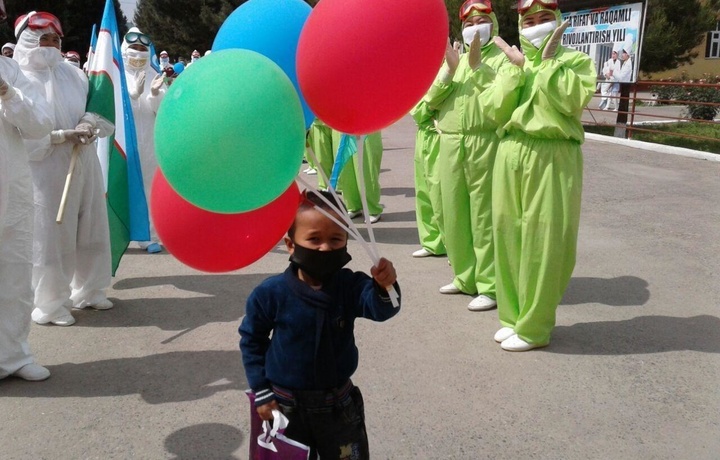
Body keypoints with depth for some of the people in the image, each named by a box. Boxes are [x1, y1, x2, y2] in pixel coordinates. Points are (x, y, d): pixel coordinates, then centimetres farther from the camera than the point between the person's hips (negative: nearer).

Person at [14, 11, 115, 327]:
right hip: (46, 170, -5)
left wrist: (89, 124, -11)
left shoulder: (73, 75, 10)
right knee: (51, 237, -1)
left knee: (90, 231, 12)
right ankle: (49, 303, 11)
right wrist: (63, 136, -19)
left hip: (84, 166, 6)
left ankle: (87, 290, 27)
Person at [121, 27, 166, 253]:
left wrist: (156, 93, -16)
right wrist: (134, 93, -23)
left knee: (148, 185, 3)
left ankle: (149, 235, 7)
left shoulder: (153, 75, 10)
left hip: (147, 141, 2)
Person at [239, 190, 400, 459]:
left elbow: (381, 309, -32)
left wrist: (384, 287, -55)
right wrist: (261, 390, -4)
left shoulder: (350, 286, -14)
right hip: (286, 405, -1)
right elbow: (251, 339, -3)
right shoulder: (271, 293, -16)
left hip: (338, 403, 1)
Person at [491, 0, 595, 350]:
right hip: (511, 156, 4)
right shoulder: (511, 61, 15)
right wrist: (518, 67, -3)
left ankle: (534, 327, 9)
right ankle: (514, 316, 23)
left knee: (543, 243, -2)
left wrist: (548, 62, -8)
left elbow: (574, 100, -14)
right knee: (509, 238, 8)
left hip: (553, 159, -4)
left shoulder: (575, 60, 5)